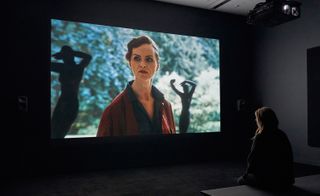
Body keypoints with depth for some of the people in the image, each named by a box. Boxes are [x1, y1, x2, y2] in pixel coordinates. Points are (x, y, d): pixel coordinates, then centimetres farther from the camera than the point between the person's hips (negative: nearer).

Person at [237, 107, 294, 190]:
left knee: (241, 180, 15)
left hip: (269, 180, -8)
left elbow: (253, 159, -12)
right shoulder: (282, 135, 5)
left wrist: (248, 173, 9)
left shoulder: (260, 138, -17)